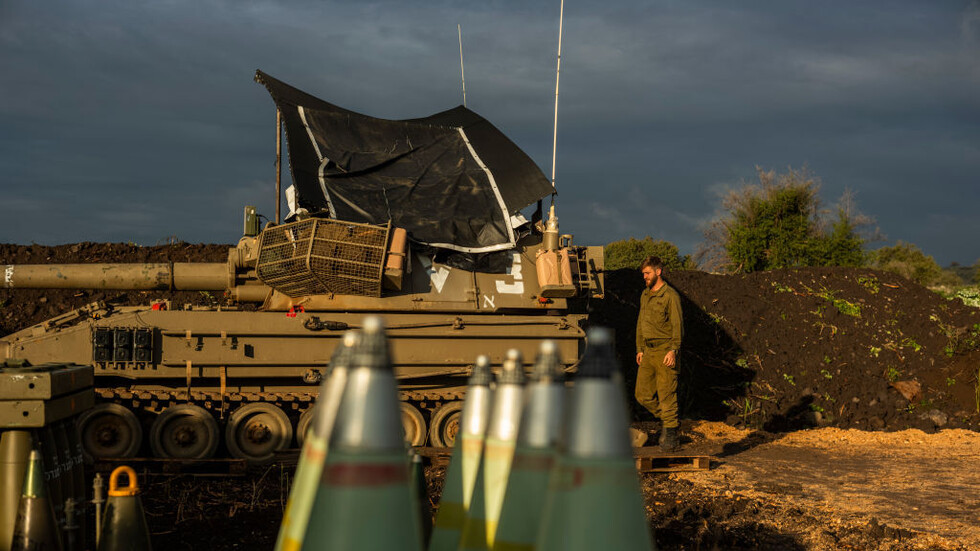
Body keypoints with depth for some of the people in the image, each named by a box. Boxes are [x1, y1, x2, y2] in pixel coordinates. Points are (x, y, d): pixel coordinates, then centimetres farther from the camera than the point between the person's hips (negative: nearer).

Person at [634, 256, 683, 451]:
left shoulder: (670, 295, -7)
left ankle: (671, 437, 1)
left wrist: (672, 350, -19)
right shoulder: (645, 295, 16)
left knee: (667, 395, -6)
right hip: (648, 351, 8)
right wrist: (640, 349, 18)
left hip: (664, 351, -8)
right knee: (643, 395, 6)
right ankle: (666, 419, 26)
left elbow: (678, 325, -11)